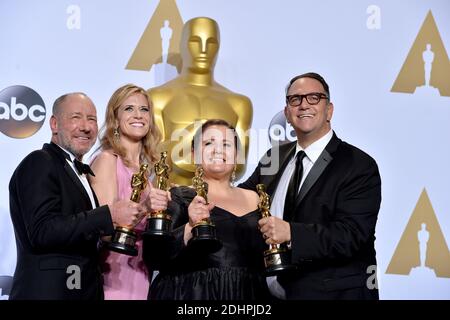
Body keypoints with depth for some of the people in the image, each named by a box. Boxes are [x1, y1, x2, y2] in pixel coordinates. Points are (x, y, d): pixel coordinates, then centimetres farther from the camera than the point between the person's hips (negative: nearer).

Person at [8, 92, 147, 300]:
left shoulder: (80, 172, 16)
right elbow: (42, 231, -22)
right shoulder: (39, 163, -10)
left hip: (86, 290, 9)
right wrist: (110, 215, -22)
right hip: (48, 291, -9)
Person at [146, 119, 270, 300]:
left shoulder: (253, 198, 6)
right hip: (193, 294, -4)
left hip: (248, 294, 4)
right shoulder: (180, 197, -5)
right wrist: (190, 228, -28)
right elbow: (153, 256, -15)